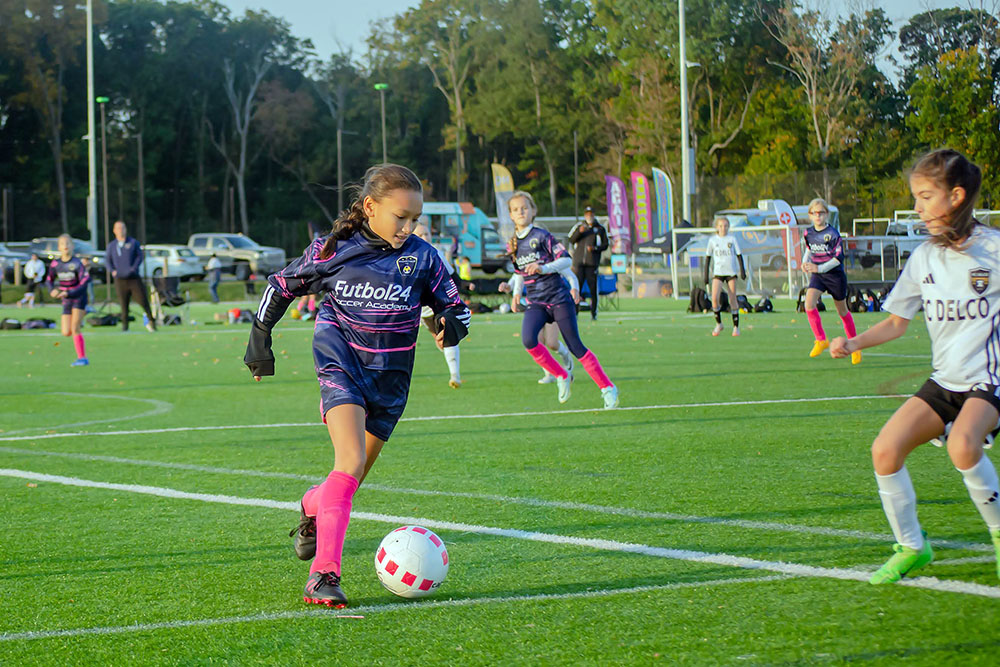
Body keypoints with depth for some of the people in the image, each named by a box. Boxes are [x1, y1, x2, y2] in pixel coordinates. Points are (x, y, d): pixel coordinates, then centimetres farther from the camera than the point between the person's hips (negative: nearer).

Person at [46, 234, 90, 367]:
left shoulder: (76, 263, -17)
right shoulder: (55, 264, -2)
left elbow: (85, 281, -22)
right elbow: (49, 280, 11)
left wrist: (68, 293, -29)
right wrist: (52, 290, -11)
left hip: (78, 297, -5)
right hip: (66, 301, 5)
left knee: (75, 329, -16)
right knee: (66, 333, 1)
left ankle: (82, 358, -7)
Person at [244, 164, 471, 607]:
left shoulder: (422, 258, -2)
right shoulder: (332, 252, -6)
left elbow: (454, 307, 7)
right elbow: (281, 285, 10)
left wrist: (451, 325, -16)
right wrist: (259, 339, 11)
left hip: (389, 379, 4)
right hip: (342, 367, -4)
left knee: (352, 479, 11)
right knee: (351, 460, -24)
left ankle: (313, 509, 47)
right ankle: (324, 573, -25)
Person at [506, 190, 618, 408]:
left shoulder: (541, 236, -7)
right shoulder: (512, 244, 10)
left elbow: (566, 260, -11)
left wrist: (543, 268, -24)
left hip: (558, 298, -4)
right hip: (535, 302, 5)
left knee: (575, 347, -3)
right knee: (528, 340, -22)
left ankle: (607, 388, 9)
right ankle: (562, 377, -2)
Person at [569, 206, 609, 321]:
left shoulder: (600, 229, 11)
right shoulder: (579, 227, 15)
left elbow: (605, 245, 8)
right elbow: (571, 240, 4)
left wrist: (595, 248, -11)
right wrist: (579, 232, -14)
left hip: (592, 263, -1)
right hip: (578, 262, 1)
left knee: (593, 288, -4)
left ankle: (593, 313, 3)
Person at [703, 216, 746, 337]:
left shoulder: (732, 239, 4)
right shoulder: (712, 240, 5)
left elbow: (739, 255, 7)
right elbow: (708, 257, 10)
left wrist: (742, 270, -2)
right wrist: (706, 274, 7)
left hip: (731, 272, 0)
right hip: (718, 273, 0)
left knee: (733, 300, 0)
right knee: (714, 298, -16)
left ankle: (736, 327, 9)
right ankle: (718, 324, 2)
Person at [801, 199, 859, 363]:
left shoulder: (833, 234, -16)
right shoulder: (809, 233, 0)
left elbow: (838, 258, -17)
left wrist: (819, 268, -25)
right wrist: (805, 261, 1)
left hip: (835, 275, -4)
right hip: (817, 275, 4)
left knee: (842, 311, 9)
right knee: (809, 304, -20)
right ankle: (821, 340, -9)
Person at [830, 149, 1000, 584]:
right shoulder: (924, 258, 8)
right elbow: (897, 322, 17)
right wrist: (853, 344, 1)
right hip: (944, 382, 6)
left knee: (962, 444, -34)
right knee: (885, 450, -14)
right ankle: (911, 547, 6)